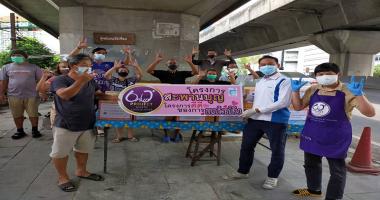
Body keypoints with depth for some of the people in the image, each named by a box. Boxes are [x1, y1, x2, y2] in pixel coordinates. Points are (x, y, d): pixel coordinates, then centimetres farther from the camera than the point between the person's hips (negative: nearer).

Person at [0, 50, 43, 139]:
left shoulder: (33, 67, 3)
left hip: (31, 96, -2)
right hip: (14, 96, 2)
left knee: (33, 114, 2)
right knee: (17, 115, 8)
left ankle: (35, 130, 17)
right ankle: (20, 131, 22)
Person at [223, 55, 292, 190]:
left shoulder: (284, 81, -9)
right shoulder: (260, 82, 15)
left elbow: (282, 102, -20)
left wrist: (256, 110, -21)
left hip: (275, 121, -7)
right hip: (255, 119, 7)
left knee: (277, 150, 8)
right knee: (246, 146, 14)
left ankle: (272, 176, 27)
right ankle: (242, 171, 32)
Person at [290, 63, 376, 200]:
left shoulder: (348, 92, -13)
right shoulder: (312, 90, 2)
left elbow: (370, 113, -17)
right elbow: (298, 107, 6)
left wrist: (359, 95, -32)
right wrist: (295, 90, -7)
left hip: (335, 139, -5)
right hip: (312, 135, 5)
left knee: (337, 170, 5)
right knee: (311, 164, 20)